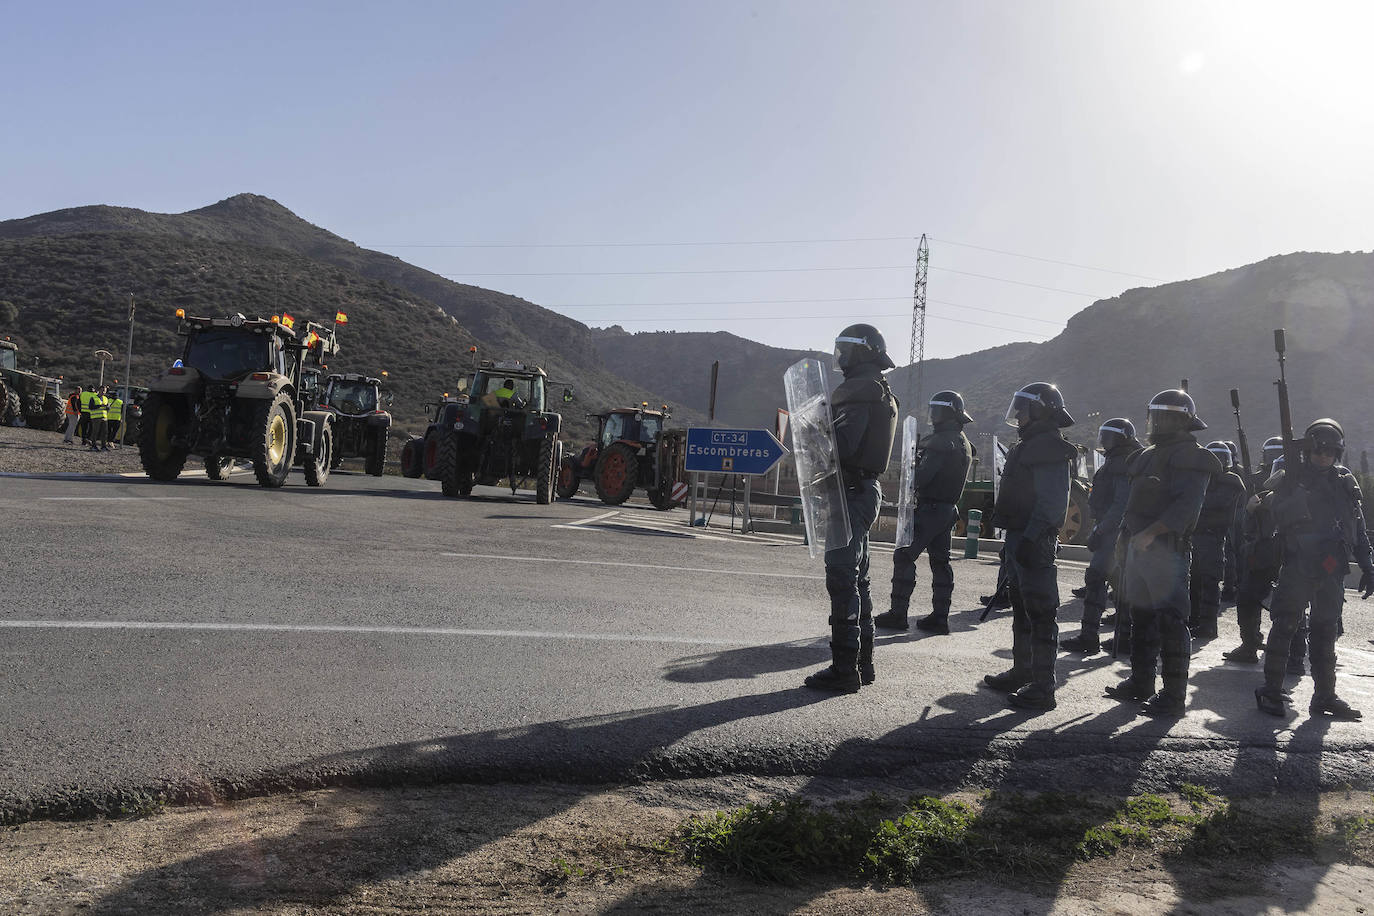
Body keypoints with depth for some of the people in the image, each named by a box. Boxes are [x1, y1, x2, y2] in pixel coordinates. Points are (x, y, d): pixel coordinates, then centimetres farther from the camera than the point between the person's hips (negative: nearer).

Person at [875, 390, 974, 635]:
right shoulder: (964, 443, 15)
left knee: (904, 556, -5)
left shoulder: (942, 442, -16)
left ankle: (898, 614, -4)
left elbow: (922, 476, -22)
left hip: (930, 508, -9)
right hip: (949, 509, 9)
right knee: (940, 562, 11)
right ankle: (940, 617, 13)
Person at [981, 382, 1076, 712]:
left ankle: (1042, 687, -4)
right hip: (1019, 539, 11)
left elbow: (1051, 501, -21)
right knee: (1021, 610, 18)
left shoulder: (1050, 449, -14)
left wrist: (1031, 538, -26)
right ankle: (1022, 672, 30)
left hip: (1035, 541, -11)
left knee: (1039, 613, -7)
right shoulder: (1027, 445, 19)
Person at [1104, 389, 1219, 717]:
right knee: (1141, 615, 16)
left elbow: (1187, 505, -21)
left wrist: (1151, 531, -26)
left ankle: (1174, 695, -3)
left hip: (1165, 547, -9)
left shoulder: (1190, 457, -8)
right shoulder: (1149, 454, 20)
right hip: (1137, 543, 9)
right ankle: (1141, 683, 27)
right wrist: (1125, 534, 19)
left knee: (1170, 620, -7)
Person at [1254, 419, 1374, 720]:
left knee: (1326, 632, 9)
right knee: (1284, 626, -5)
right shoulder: (1290, 478, 2)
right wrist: (1297, 498, -22)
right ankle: (1271, 691, 1)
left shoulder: (1346, 482, 13)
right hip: (1297, 567, -4)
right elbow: (1278, 519, -6)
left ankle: (1324, 695, 17)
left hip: (1332, 571, 4)